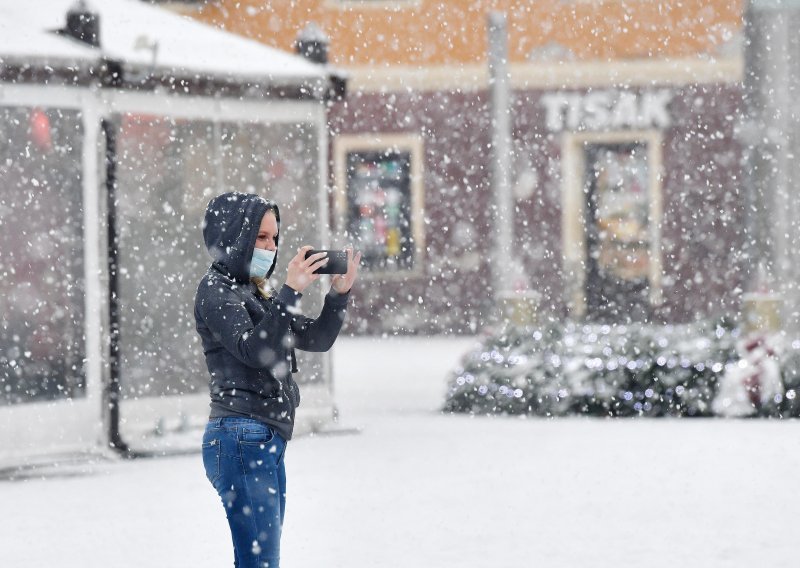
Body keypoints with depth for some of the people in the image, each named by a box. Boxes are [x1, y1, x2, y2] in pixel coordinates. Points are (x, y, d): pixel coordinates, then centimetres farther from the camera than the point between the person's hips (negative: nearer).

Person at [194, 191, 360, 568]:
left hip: (269, 442, 9)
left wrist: (340, 292, 4)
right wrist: (291, 291, -24)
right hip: (242, 439, -9)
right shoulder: (216, 290, -6)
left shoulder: (256, 293, 19)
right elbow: (253, 350, -20)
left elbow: (316, 339, 19)